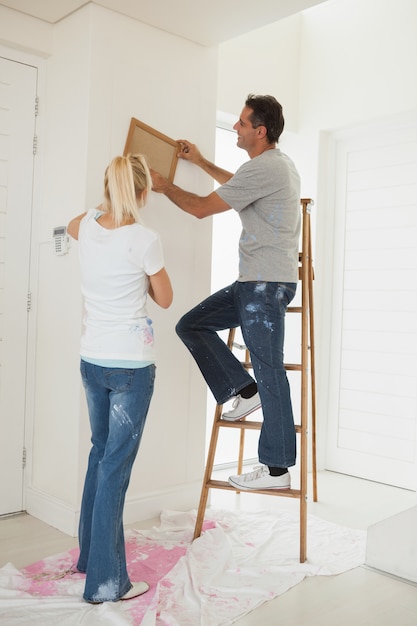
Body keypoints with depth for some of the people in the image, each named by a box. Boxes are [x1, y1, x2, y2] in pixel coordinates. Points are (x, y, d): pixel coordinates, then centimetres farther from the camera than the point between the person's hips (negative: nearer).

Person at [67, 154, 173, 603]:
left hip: (92, 361, 6)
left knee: (100, 454, 21)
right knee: (116, 465, -1)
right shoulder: (145, 240, -15)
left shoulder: (87, 228, 2)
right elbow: (164, 299, 0)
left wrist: (113, 201, 31)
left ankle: (90, 554, 36)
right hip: (132, 366, -6)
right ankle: (105, 582, 8)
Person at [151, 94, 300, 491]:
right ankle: (245, 391, 10)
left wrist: (164, 186, 4)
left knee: (268, 372, -6)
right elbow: (238, 187, 40)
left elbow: (202, 208, -12)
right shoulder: (278, 164, 18)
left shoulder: (264, 168, -15)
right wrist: (202, 163, 39)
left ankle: (276, 469, 3)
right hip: (253, 282, 10)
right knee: (190, 325, 9)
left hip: (267, 283, -10)